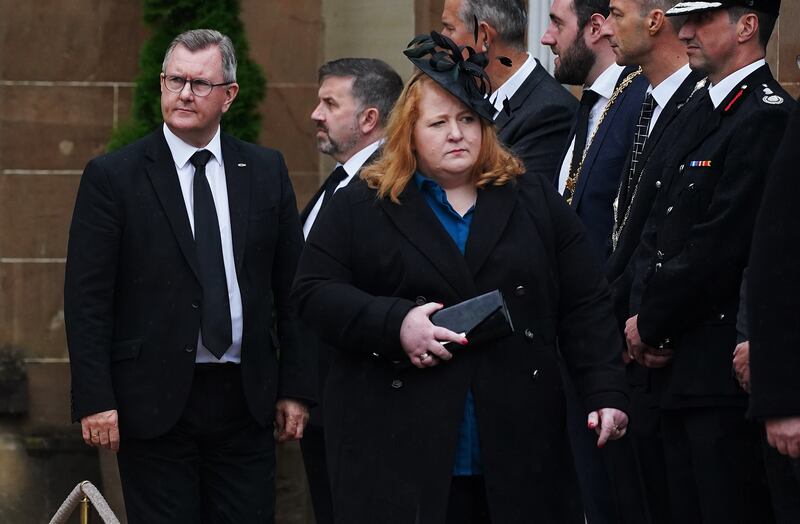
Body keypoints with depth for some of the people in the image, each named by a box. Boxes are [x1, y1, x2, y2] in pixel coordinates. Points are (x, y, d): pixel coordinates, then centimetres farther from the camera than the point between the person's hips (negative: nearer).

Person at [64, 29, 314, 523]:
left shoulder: (266, 171, 8)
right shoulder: (113, 176, -1)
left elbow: (292, 287, 10)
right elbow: (86, 297, -4)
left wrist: (296, 387, 5)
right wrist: (94, 400, -11)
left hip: (246, 399, 3)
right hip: (154, 400, -3)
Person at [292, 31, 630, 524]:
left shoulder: (536, 202, 11)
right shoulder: (358, 209, 7)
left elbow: (586, 308, 9)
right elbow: (315, 293, 0)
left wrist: (606, 392, -3)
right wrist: (394, 324, -15)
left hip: (516, 449, 2)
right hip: (400, 449, -2)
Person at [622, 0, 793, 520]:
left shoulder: (767, 120, -15)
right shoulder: (704, 111, 15)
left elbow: (718, 250, -19)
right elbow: (659, 230, 16)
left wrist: (651, 325, -8)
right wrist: (644, 316, 0)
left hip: (726, 373, -9)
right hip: (682, 367, 9)